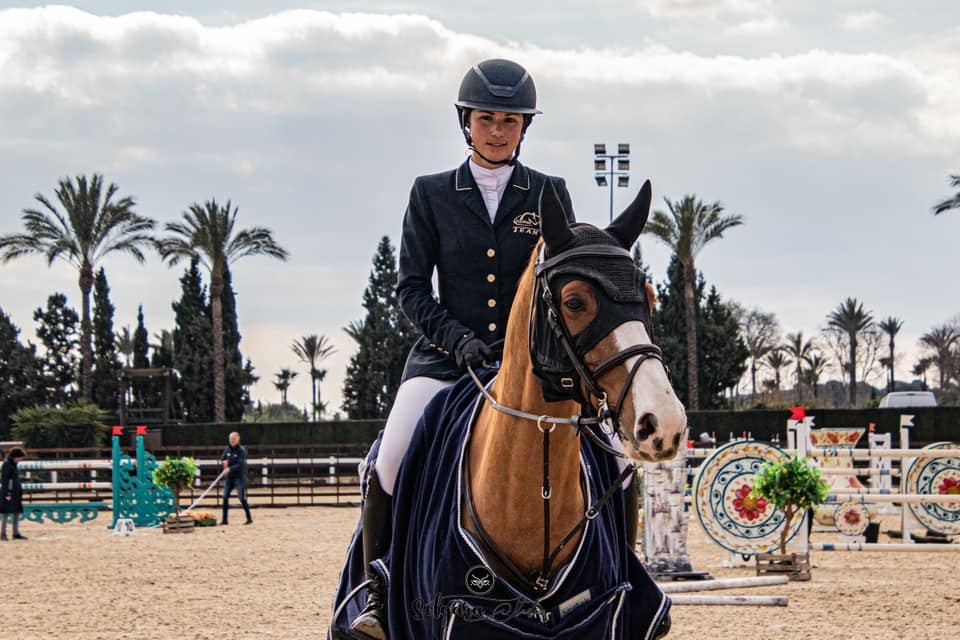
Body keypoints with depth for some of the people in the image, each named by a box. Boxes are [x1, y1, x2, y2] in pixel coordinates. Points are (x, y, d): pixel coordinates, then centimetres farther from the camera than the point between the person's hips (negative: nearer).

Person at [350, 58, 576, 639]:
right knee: (392, 462, -23)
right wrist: (455, 336, -13)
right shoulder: (432, 194, 8)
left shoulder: (550, 195, 10)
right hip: (445, 356, -1)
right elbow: (412, 286, 4)